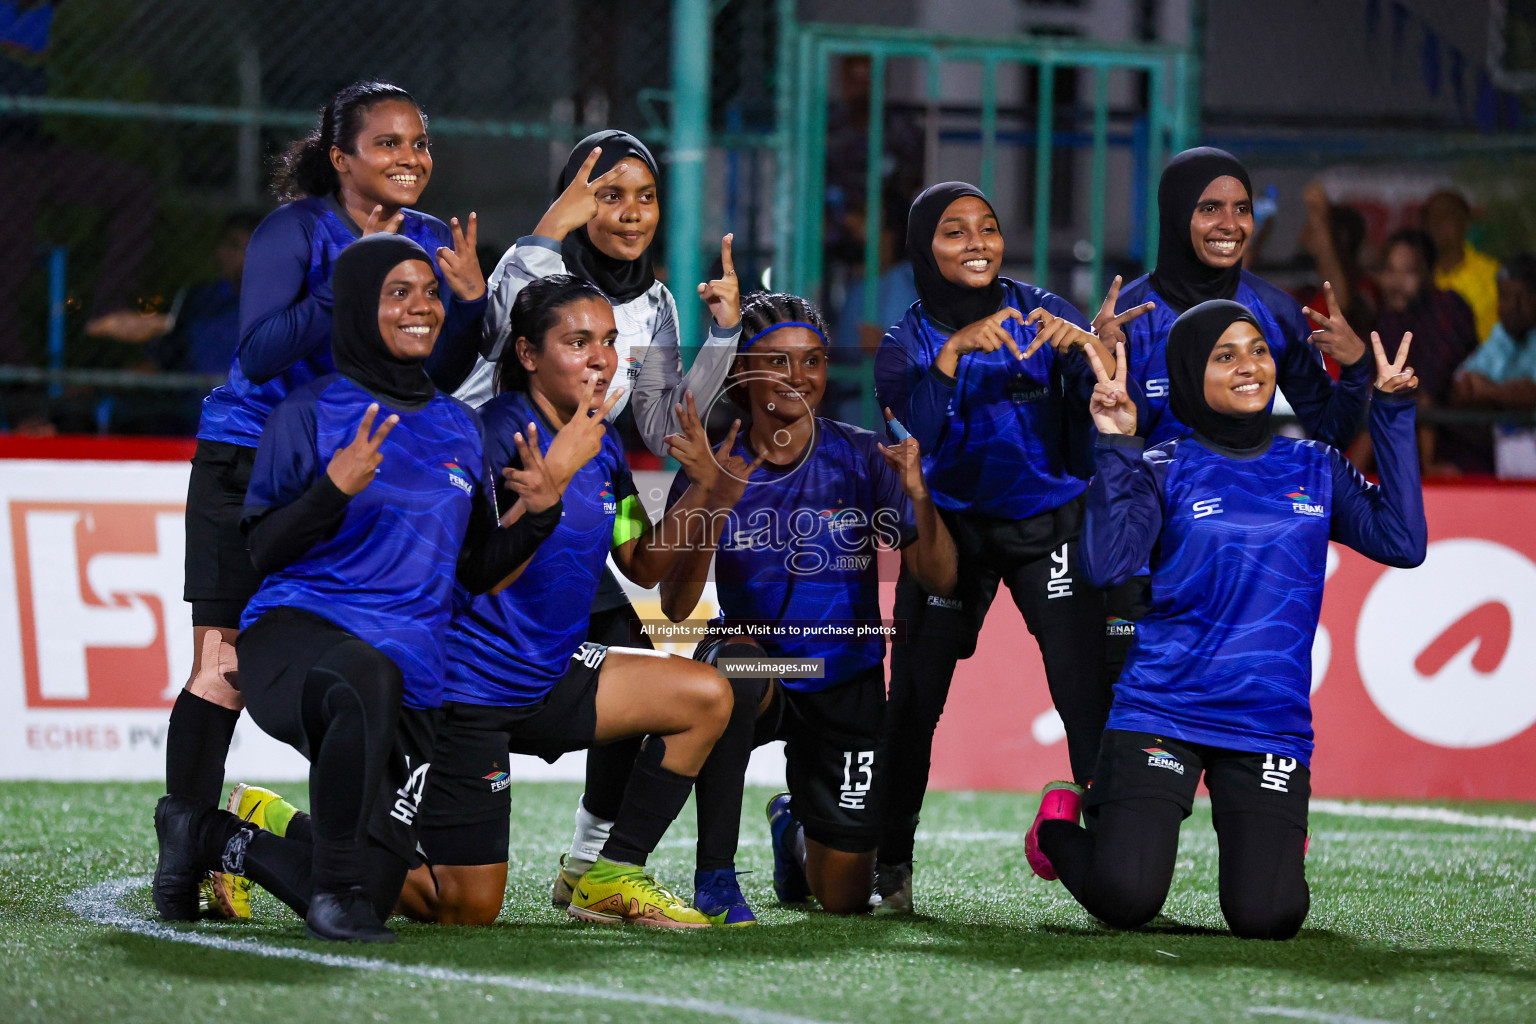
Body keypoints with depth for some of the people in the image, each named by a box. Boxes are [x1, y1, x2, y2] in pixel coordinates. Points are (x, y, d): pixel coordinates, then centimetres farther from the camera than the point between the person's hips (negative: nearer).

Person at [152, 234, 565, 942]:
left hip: (409, 681, 6)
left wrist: (537, 514, 3)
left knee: (371, 893, -5)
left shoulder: (459, 428, 16)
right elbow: (262, 552, -4)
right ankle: (335, 890, -28)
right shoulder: (311, 412, 1)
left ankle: (213, 839, 24)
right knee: (367, 679, -44)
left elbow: (476, 571, 21)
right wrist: (335, 487, -19)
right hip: (295, 638, -6)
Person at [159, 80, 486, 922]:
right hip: (250, 463, -5)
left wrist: (470, 301, -12)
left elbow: (434, 374, 5)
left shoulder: (429, 243, 4)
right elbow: (259, 353, -22)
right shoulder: (295, 230, -12)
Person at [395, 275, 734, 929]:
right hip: (466, 694, -8)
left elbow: (643, 565, 13)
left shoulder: (603, 446, 6)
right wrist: (555, 469, -36)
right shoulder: (498, 433, -19)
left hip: (547, 678, 8)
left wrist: (703, 487, -1)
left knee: (706, 696, -1)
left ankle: (611, 876, 5)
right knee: (464, 912, -7)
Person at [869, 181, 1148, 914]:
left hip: (1050, 521, 0)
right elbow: (920, 419, -25)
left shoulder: (1036, 311, -4)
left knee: (1084, 691, -13)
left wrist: (1089, 342, -41)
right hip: (951, 522, 0)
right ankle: (890, 866, 5)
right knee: (915, 696, -6)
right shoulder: (908, 339, -4)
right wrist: (956, 348, -41)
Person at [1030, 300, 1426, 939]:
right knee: (1125, 902, -15)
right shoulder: (1164, 471, 2)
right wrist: (1116, 446, -14)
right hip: (1161, 713, -2)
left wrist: (1393, 417, 1)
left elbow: (1403, 543, -1)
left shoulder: (1315, 470, 11)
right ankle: (1061, 826, 21)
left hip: (1271, 726, 2)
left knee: (1267, 919, -13)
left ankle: (1276, 846, 25)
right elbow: (1107, 564, -13)